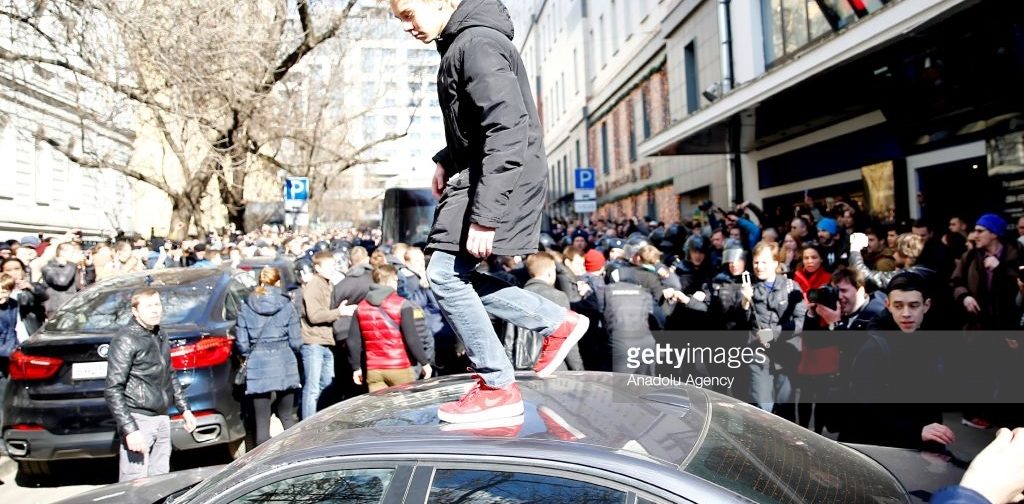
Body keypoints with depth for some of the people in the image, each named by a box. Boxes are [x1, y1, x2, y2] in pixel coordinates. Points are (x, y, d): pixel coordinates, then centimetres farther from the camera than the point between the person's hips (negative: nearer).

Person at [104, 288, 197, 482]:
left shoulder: (161, 336, 13)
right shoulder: (126, 340, -11)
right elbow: (113, 390, -15)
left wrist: (184, 409, 21)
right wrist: (130, 430, -22)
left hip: (162, 419, 7)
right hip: (139, 420, -7)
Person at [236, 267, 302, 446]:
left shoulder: (246, 307, 0)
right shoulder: (286, 305, -3)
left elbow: (241, 342, 0)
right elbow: (296, 342, -4)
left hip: (258, 366, 0)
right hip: (284, 364, 0)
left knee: (262, 421, 5)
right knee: (287, 416, 16)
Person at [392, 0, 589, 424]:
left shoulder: (478, 43, -16)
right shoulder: (460, 43, 16)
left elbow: (507, 131, -25)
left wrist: (484, 216, -28)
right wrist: (447, 161, 15)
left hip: (500, 181, -10)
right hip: (477, 173, 10)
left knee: (445, 275, -10)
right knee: (458, 277, 10)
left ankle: (497, 388, 1)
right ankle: (558, 323, 18)